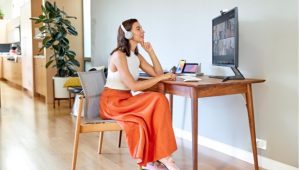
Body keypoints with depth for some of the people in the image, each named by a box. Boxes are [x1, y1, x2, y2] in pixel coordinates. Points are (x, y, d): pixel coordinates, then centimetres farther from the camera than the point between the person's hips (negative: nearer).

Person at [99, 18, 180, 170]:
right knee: (158, 100, -24)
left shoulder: (137, 56, 10)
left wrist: (151, 51, 1)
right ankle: (162, 156, -17)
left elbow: (157, 73, 8)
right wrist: (162, 77, -19)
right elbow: (133, 86, -23)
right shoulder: (118, 55, -15)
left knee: (155, 108, -20)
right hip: (112, 102, -8)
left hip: (126, 100, 8)